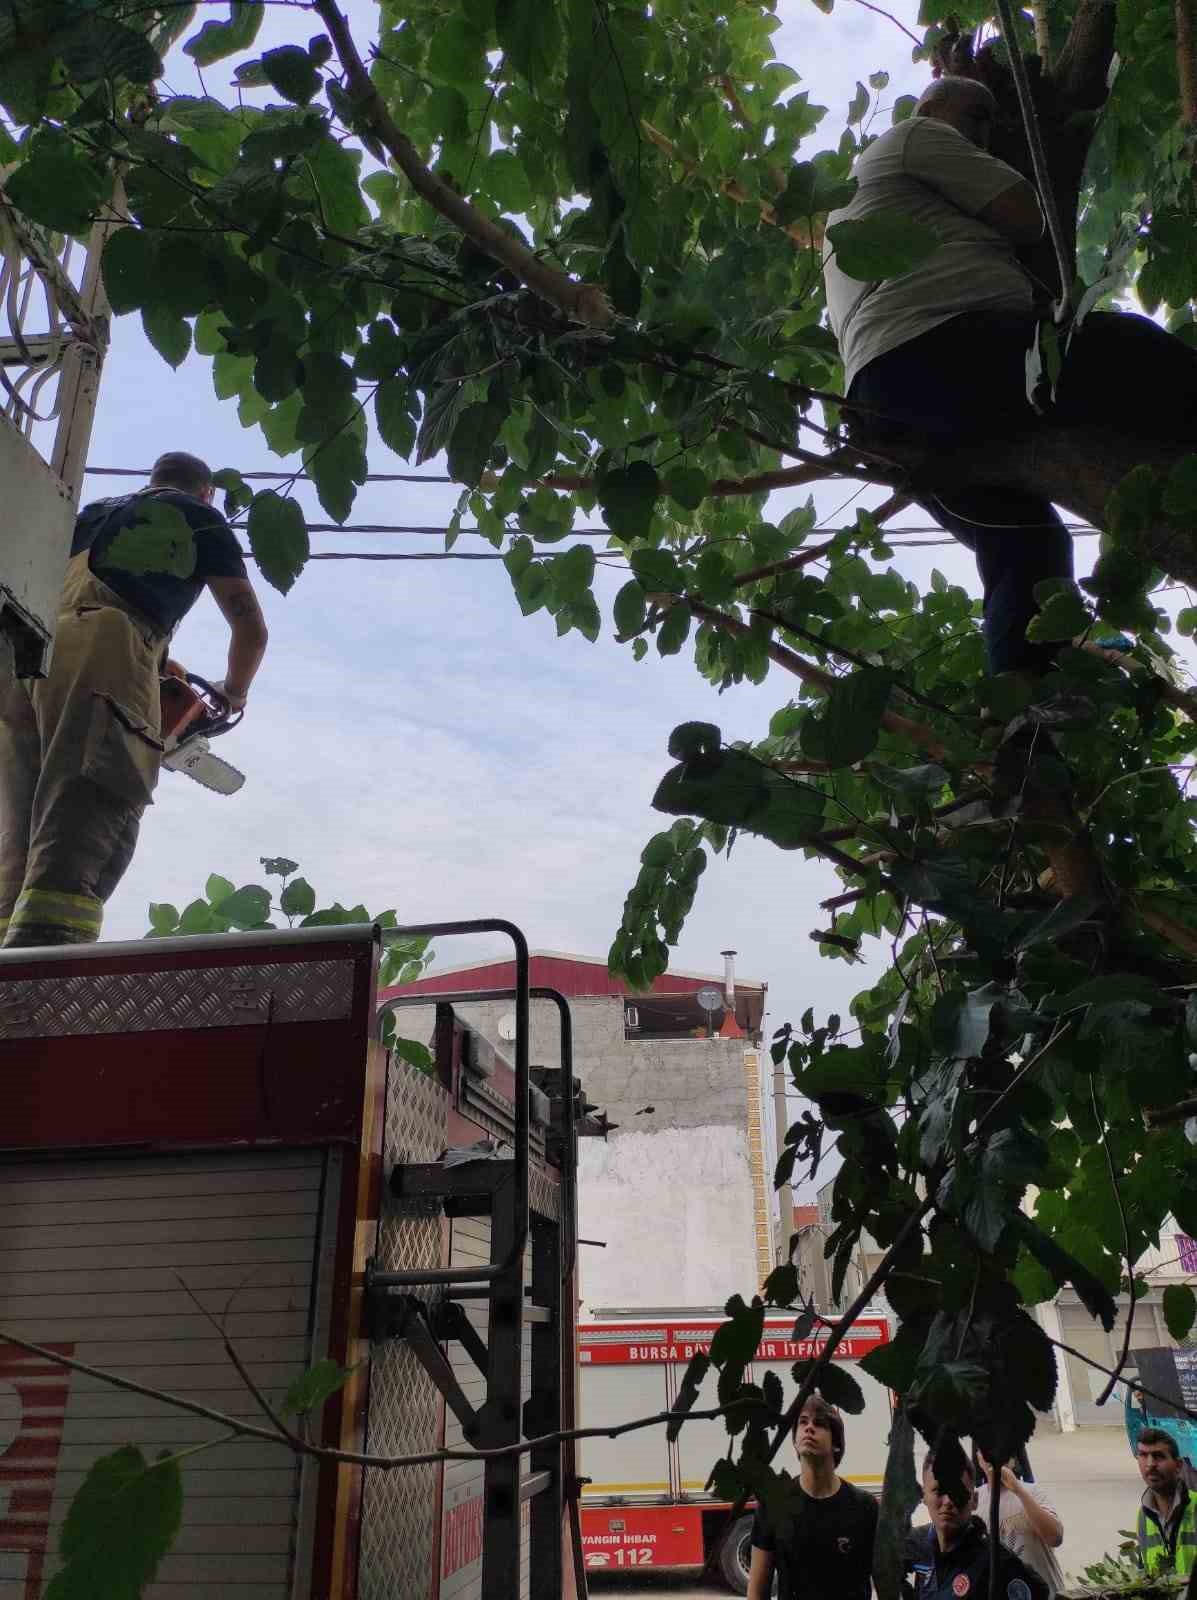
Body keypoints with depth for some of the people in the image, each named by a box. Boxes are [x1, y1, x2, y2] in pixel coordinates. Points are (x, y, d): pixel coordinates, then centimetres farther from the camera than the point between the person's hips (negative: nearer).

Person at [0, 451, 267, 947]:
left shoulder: (92, 512, 38)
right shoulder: (199, 517, 23)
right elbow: (251, 627, 18)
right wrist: (233, 693, 37)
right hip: (102, 653, -6)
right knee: (76, 853, -19)